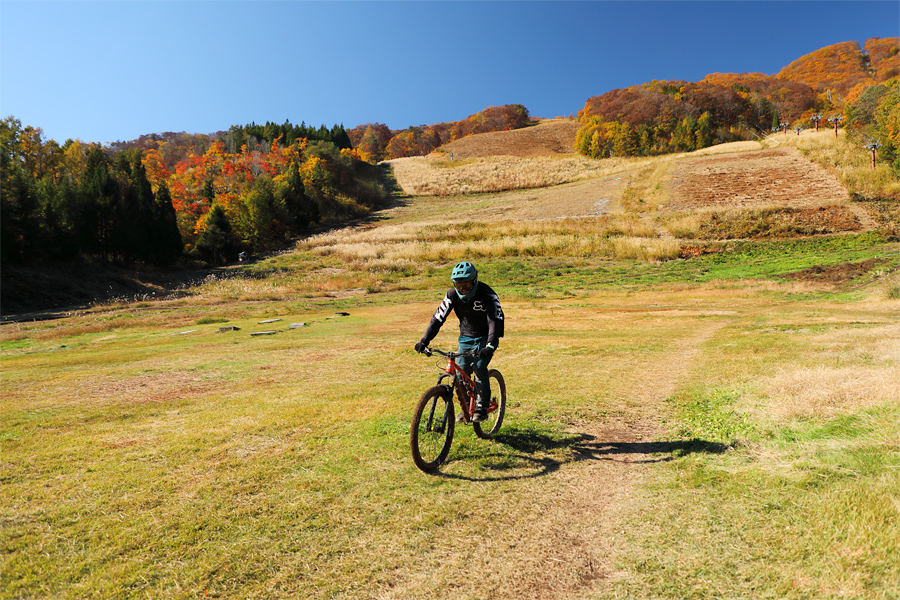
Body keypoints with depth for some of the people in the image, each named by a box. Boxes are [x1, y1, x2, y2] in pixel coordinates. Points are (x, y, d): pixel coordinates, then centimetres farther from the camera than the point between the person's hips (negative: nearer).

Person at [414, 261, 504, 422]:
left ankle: (482, 407, -8)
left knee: (479, 367, -23)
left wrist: (490, 345, -47)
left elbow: (496, 319, -32)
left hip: (485, 337, -4)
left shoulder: (486, 294, -24)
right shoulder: (453, 294, -12)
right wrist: (424, 341, -21)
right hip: (466, 337, 4)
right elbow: (438, 317, -12)